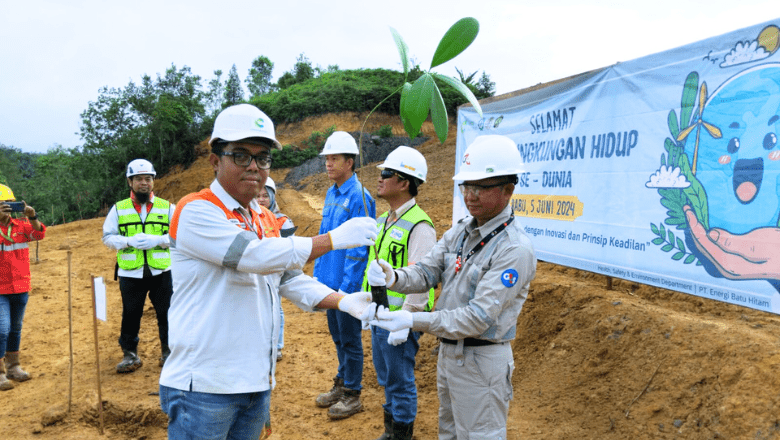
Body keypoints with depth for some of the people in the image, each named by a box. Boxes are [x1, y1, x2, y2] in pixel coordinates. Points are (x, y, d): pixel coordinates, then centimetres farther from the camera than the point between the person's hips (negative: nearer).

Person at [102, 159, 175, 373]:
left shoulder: (167, 207, 6)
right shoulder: (119, 209, 8)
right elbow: (107, 236, 5)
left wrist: (157, 240, -16)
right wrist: (129, 241, -14)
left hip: (161, 272, 0)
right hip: (130, 274, 0)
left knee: (166, 313, 5)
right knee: (131, 315, 6)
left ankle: (168, 351, 21)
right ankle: (130, 354, 19)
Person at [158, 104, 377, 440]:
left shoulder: (267, 221, 13)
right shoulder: (196, 212, -13)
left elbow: (292, 280, 14)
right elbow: (257, 256, -25)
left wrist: (343, 301, -2)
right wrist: (335, 238, -19)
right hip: (204, 387, -7)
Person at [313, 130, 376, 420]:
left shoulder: (359, 197, -17)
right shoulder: (331, 193, 9)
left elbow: (359, 249, -19)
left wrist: (345, 287, -19)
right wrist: (318, 274, 14)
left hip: (349, 283, -8)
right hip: (330, 281, 8)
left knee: (350, 339, 5)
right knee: (337, 336, 19)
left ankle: (352, 395, 20)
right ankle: (342, 384, 35)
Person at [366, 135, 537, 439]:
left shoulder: (515, 249, -23)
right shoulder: (460, 232, 4)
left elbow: (478, 318, -27)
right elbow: (425, 272, 0)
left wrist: (413, 320, -32)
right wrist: (393, 277, -22)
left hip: (481, 362, -8)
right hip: (448, 351, 8)